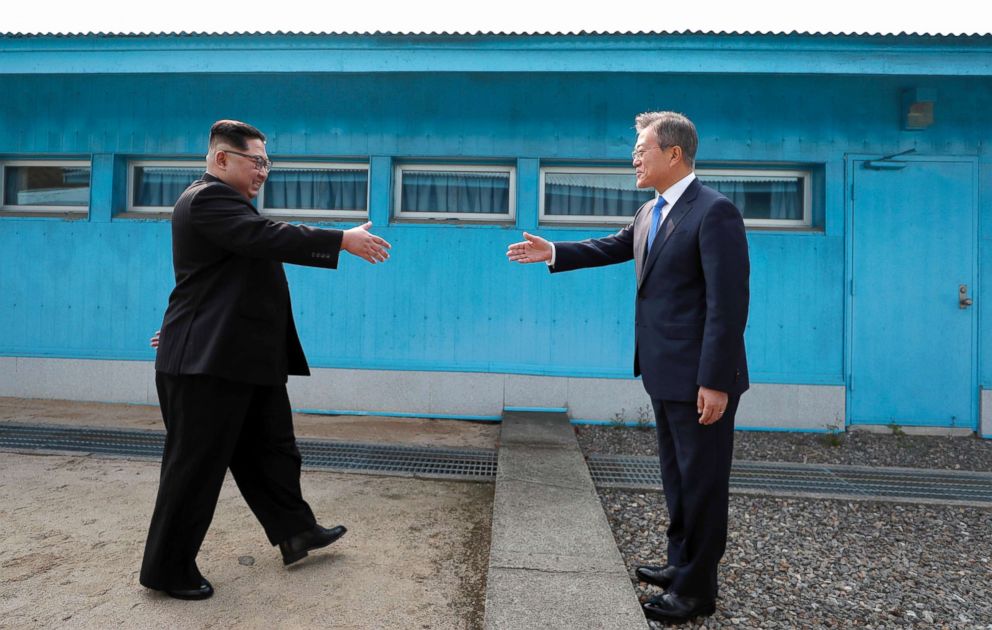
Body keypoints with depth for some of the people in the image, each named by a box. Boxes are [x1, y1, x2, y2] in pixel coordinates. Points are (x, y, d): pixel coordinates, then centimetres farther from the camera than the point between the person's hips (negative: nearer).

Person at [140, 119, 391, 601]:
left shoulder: (225, 202, 21)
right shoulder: (209, 197, -14)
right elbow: (268, 237, -29)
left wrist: (185, 327, 32)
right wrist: (344, 240, -28)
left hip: (247, 359, 10)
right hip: (208, 361, -10)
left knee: (271, 451, 16)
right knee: (197, 466, 1)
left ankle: (295, 532, 29)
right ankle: (167, 568, 17)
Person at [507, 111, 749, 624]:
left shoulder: (715, 212, -17)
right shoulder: (650, 211, 10)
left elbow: (728, 303, -21)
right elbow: (615, 247, 25)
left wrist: (715, 382, -23)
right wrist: (554, 252, 18)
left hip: (699, 378, -9)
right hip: (666, 374, 9)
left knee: (702, 481, 6)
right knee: (677, 476, 21)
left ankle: (696, 589, 23)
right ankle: (681, 563, 39)